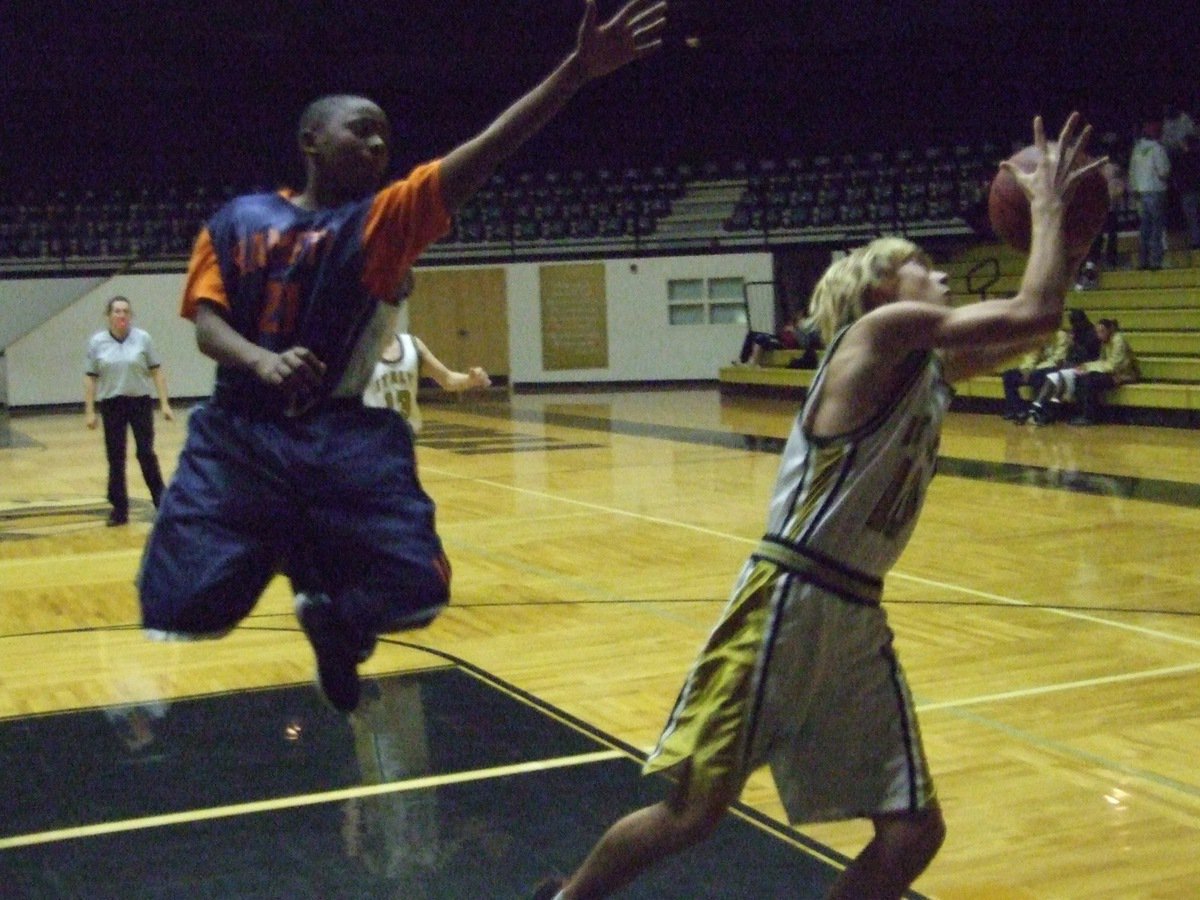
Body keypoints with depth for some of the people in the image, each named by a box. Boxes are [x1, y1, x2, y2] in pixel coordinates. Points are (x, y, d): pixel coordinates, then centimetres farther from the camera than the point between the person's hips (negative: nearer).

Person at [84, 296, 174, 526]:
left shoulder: (143, 338, -2)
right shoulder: (97, 342, -1)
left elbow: (156, 371, 1)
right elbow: (90, 378, 3)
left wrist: (164, 403, -3)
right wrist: (89, 411, 0)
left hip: (140, 403, -1)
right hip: (111, 405, 1)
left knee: (146, 453, -2)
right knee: (115, 458, 4)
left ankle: (161, 500, 12)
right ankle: (119, 509, 12)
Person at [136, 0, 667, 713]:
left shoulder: (387, 218, 3)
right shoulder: (240, 219, 7)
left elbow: (488, 150, -10)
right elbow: (206, 321, -1)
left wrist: (577, 71, -22)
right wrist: (263, 360, -26)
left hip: (344, 435, 1)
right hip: (239, 433, 0)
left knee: (416, 587, -10)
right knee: (182, 601, -9)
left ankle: (331, 618, 24)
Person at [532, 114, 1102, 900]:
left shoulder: (934, 367, 16)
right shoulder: (885, 331, -9)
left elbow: (1039, 324, 25)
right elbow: (1034, 313, -16)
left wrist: (1071, 238, 13)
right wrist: (1048, 208, -2)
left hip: (858, 615, 9)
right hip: (789, 603, -9)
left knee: (914, 832, 4)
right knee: (694, 811, -3)